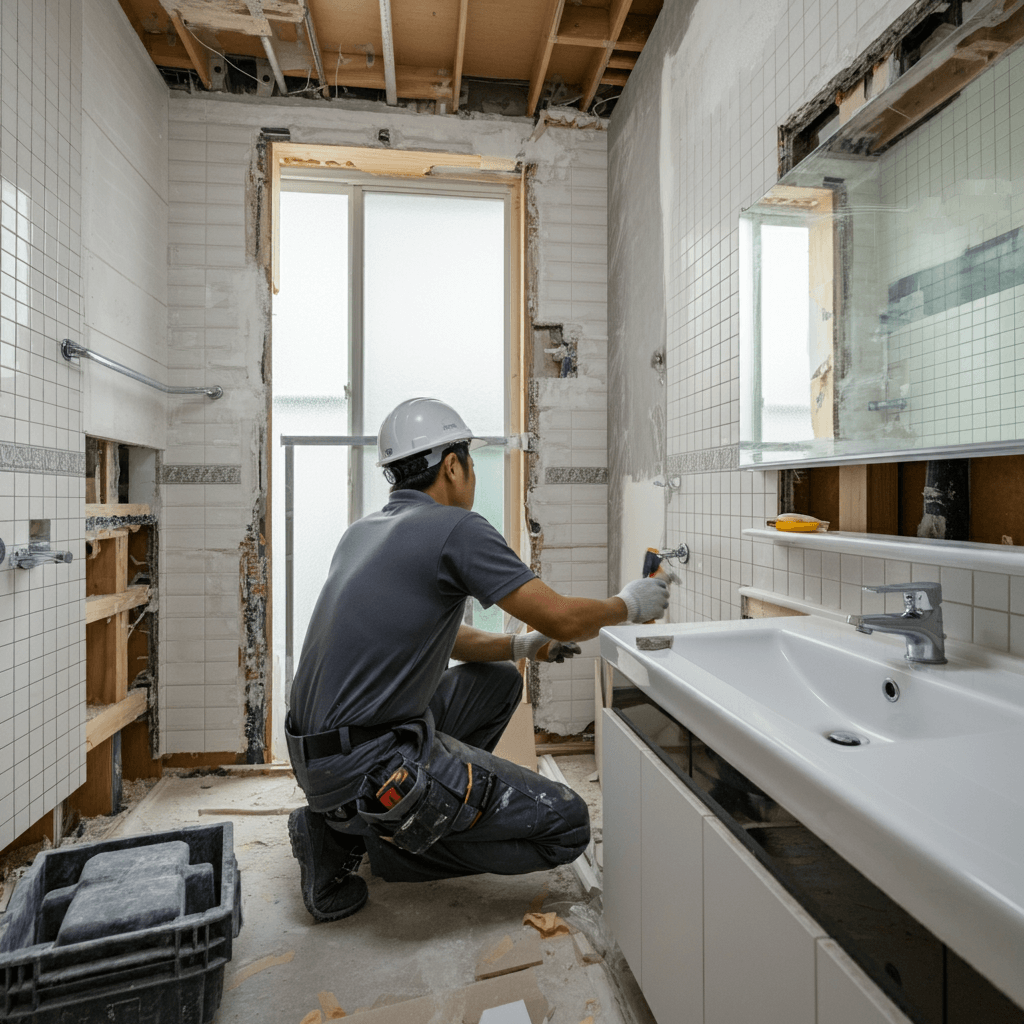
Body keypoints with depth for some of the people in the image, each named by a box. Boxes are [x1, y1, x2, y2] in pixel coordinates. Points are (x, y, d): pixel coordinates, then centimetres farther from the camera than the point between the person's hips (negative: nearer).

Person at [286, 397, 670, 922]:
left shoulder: (363, 530, 12)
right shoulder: (456, 528, -15)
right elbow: (563, 619, -14)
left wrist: (520, 645, 18)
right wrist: (627, 605, 6)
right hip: (370, 762, -9)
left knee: (497, 681, 22)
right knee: (565, 825, -3)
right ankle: (372, 837, 1)